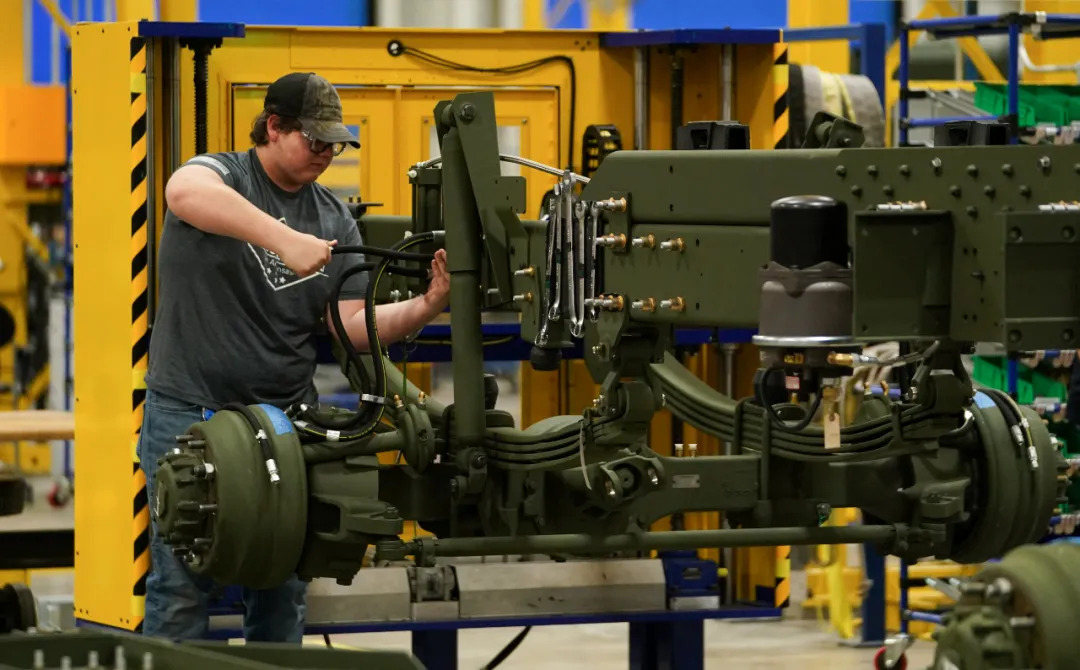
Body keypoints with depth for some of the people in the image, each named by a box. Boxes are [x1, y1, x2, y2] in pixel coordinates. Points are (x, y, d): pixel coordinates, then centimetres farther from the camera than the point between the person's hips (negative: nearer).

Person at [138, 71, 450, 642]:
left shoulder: (335, 221, 10)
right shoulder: (220, 174, -5)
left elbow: (352, 325, 4)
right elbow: (186, 193, -32)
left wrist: (426, 306, -15)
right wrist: (284, 239, -43)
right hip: (189, 411, -5)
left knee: (282, 587, 6)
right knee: (181, 585, -4)